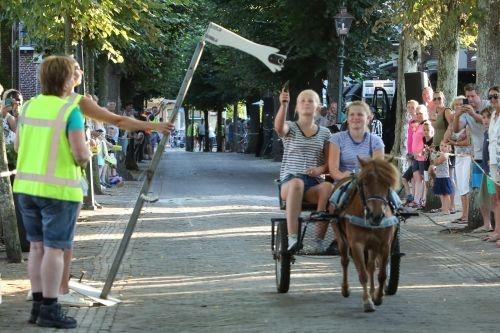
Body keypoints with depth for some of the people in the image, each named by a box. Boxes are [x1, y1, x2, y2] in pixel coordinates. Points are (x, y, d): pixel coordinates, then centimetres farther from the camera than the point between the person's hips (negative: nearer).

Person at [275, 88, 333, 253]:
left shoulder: (324, 133, 18)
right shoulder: (290, 128, 10)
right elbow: (278, 127, -16)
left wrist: (321, 169, -10)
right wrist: (283, 105, -32)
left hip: (314, 183, 2)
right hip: (289, 180, -2)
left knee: (328, 188, -35)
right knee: (297, 183, -41)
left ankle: (319, 238, -30)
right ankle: (292, 238, -45)